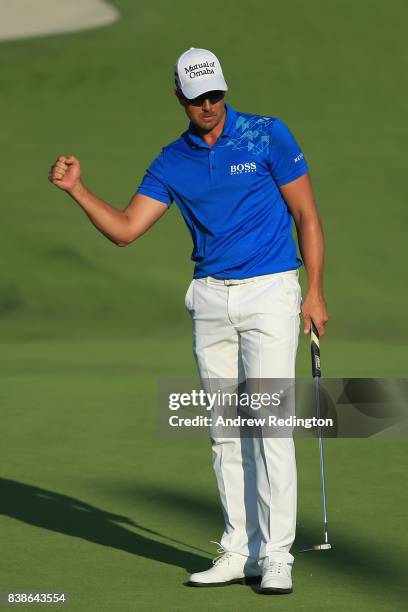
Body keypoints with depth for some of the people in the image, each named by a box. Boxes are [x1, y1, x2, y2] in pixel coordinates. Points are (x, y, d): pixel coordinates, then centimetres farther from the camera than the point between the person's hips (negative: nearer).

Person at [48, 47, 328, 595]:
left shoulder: (268, 136, -4)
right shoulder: (172, 162, 8)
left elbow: (306, 214, -2)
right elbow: (125, 229, 5)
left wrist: (315, 292, -8)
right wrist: (77, 189, -9)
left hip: (270, 291, -4)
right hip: (210, 299, 4)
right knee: (227, 431, 5)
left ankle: (277, 557, -9)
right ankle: (240, 551, 10)